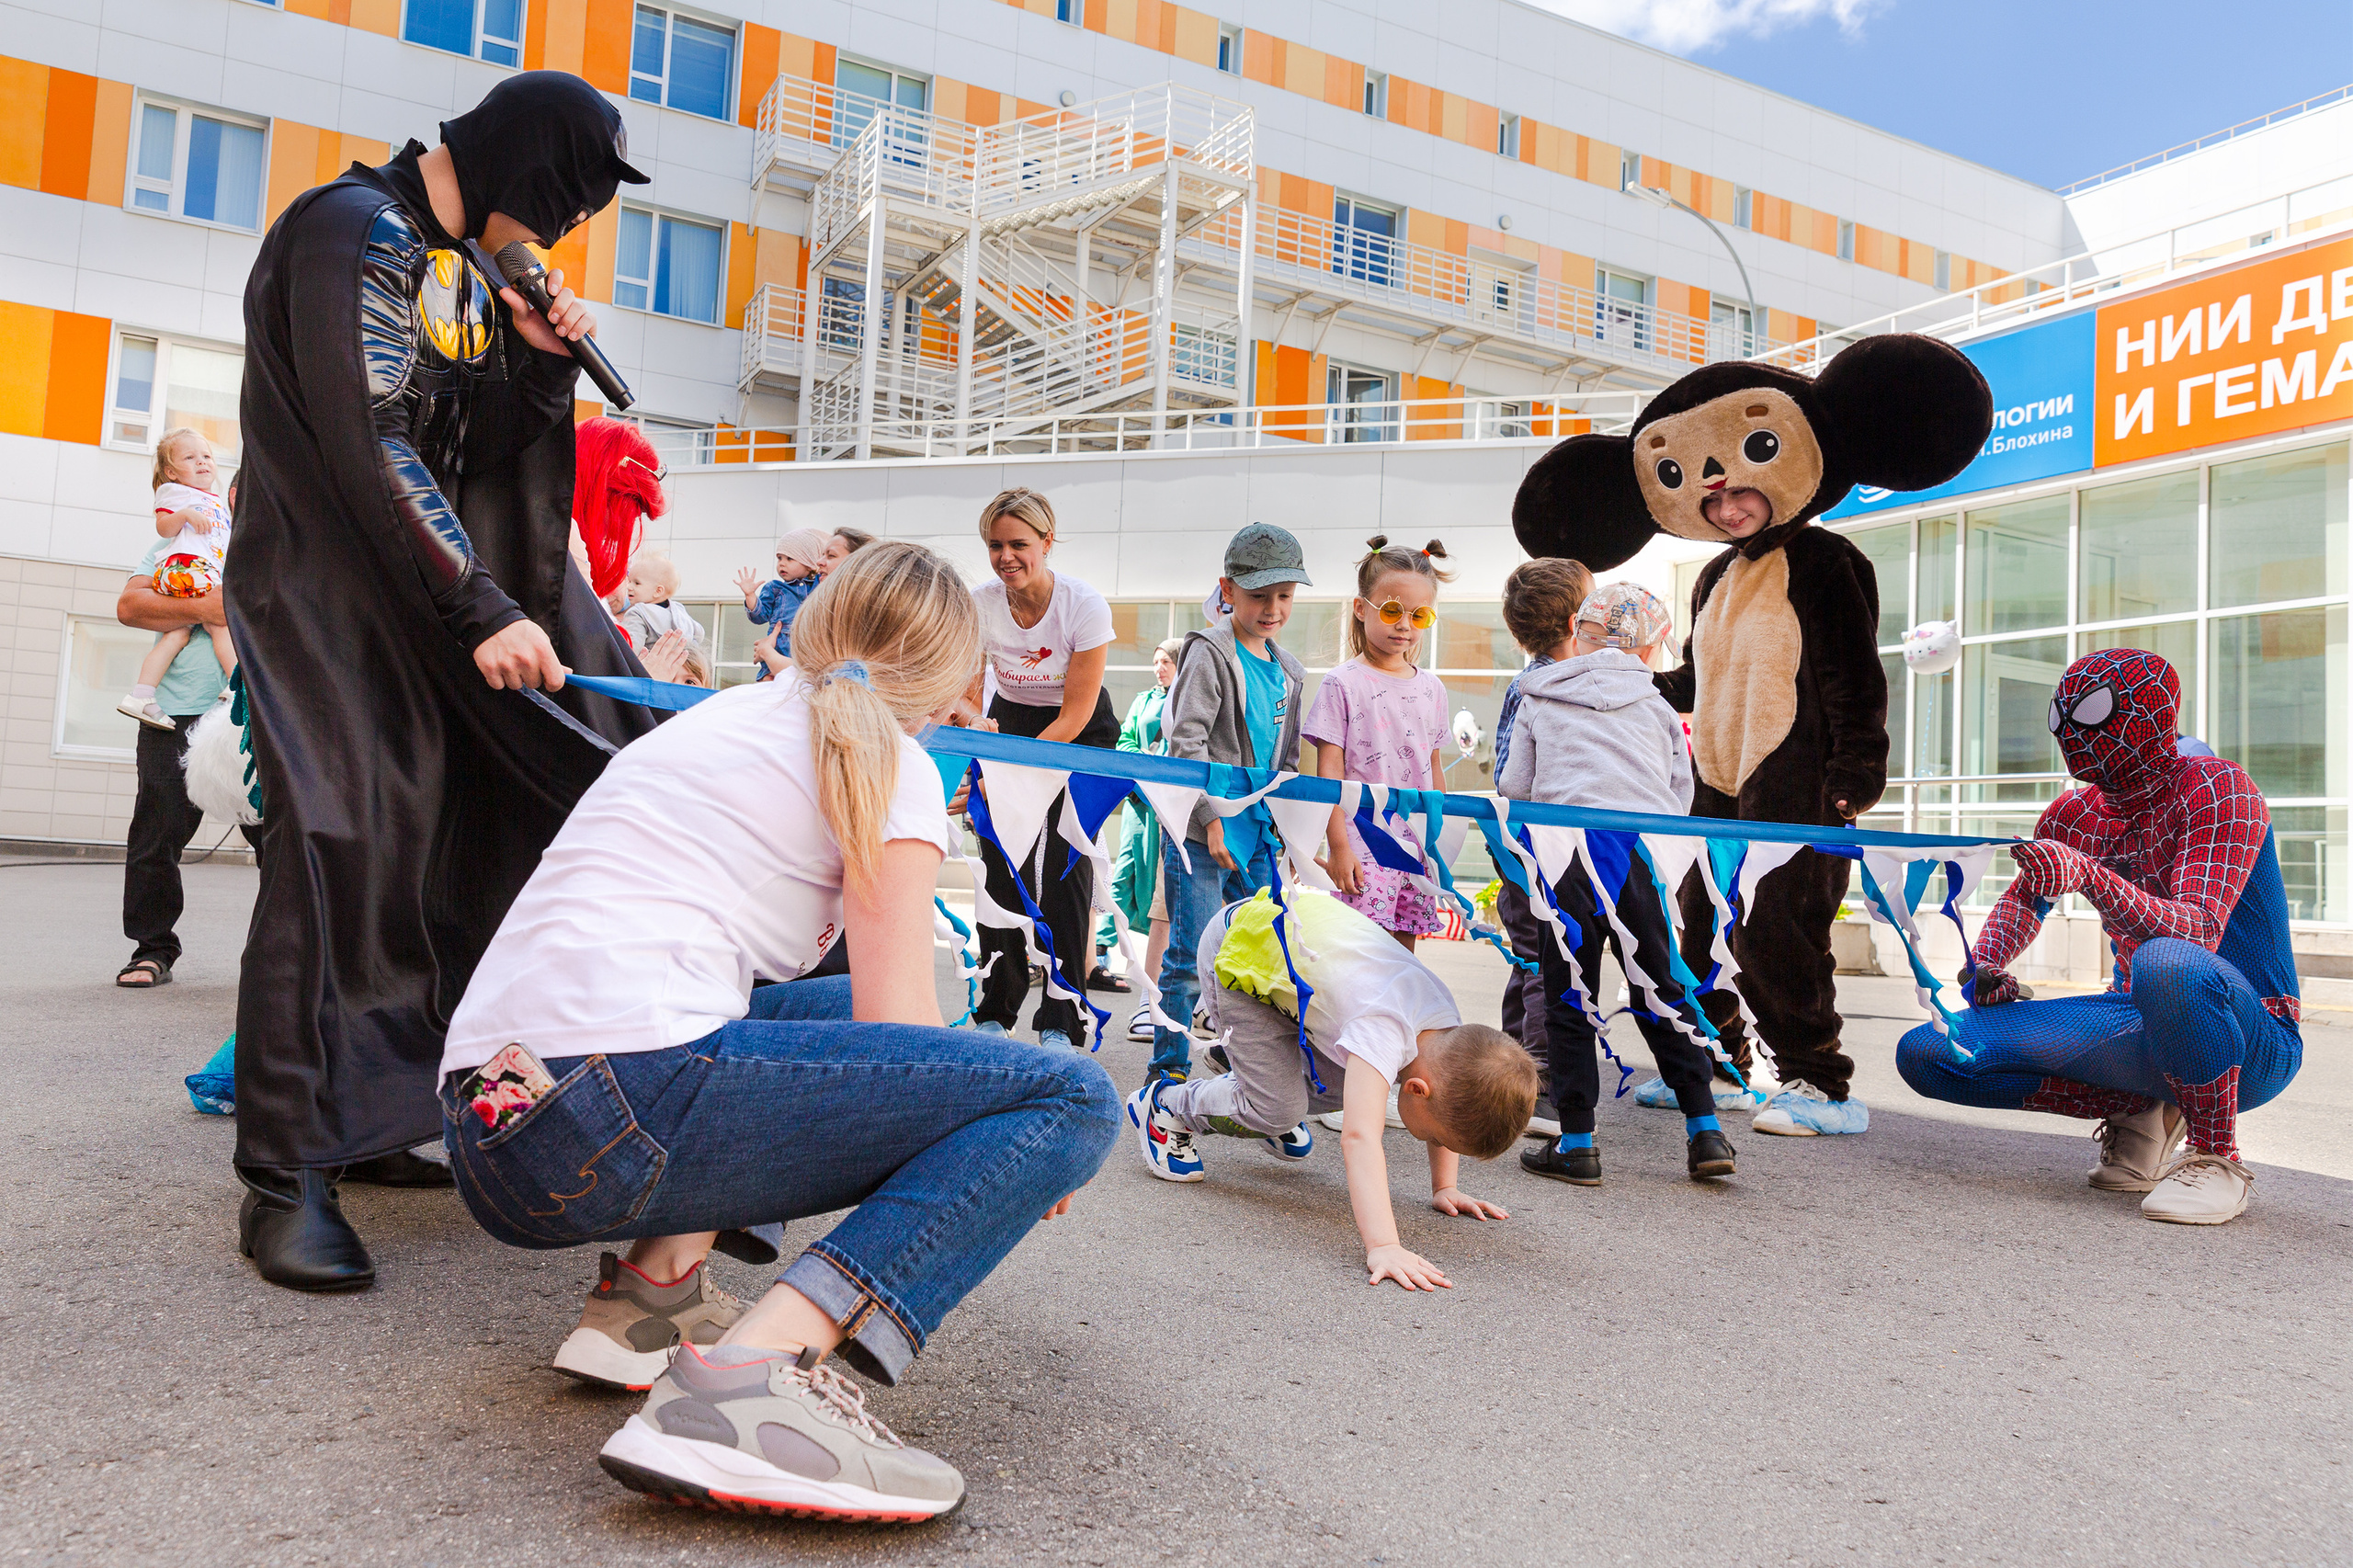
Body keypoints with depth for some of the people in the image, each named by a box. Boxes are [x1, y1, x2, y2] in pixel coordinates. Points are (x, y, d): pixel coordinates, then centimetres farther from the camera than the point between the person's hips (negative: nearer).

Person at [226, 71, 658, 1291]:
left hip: (441, 583, 8)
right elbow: (369, 441, -21)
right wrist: (481, 612, -25)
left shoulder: (473, 266, 15)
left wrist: (546, 362, -3)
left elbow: (500, 458, 14)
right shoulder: (356, 230, -10)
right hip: (324, 583, -8)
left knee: (456, 845, 4)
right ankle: (286, 1176, -11)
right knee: (344, 838, -17)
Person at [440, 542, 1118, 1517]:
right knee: (1071, 1097, -7)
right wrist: (1021, 1144, 16)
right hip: (611, 1114, -9)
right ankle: (749, 1373, -22)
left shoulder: (714, 717, 26)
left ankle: (652, 1285, 13)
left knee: (846, 1013, 29)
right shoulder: (889, 763, 5)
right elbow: (900, 1027, -2)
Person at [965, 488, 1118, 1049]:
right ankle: (996, 1010, 10)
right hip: (1010, 722, 3)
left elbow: (1075, 716, -24)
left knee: (1063, 864, -14)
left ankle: (1061, 1021, -7)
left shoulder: (1086, 606, -26)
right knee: (1002, 862, -5)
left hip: (1080, 732, -3)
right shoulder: (980, 603, -18)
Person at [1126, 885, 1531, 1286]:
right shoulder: (1383, 1031, -37)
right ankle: (1163, 1105, 12)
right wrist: (1383, 1247, -54)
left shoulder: (1450, 1030, -13)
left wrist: (1444, 1187, 2)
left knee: (1345, 1088, 3)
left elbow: (1447, 1102, 7)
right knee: (1279, 1111, -11)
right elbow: (1359, 1138, -47)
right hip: (1237, 947, -7)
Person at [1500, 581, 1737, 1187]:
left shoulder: (1538, 702, 13)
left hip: (1571, 849, -2)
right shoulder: (1657, 708, 17)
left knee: (1569, 999, 6)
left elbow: (1513, 788, 13)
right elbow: (1680, 794, 18)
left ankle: (1576, 1142, 7)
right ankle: (1706, 1130, 14)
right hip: (1645, 852, 2)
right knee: (1661, 991, 15)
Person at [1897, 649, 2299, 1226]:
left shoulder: (2218, 789, -14)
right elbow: (2023, 897, 22)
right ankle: (2136, 1110, 5)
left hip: (2252, 1036, -6)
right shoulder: (2079, 812, 5)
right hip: (2141, 1025, 6)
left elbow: (2200, 932, -30)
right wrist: (1984, 965, 2)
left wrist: (2089, 876, -46)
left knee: (2167, 963, -43)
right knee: (1926, 1053, -10)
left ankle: (2216, 1158, -17)